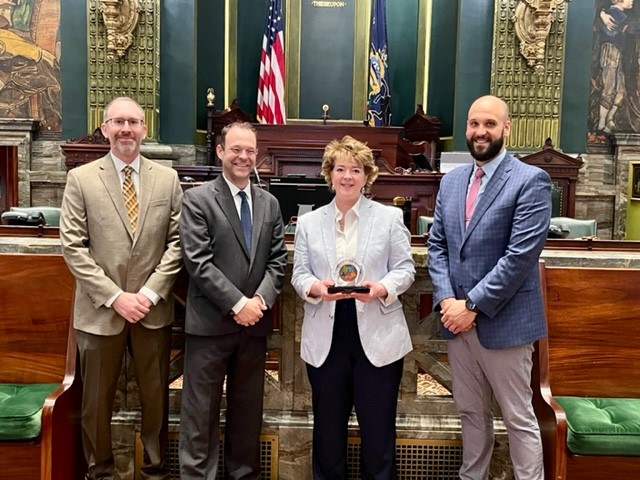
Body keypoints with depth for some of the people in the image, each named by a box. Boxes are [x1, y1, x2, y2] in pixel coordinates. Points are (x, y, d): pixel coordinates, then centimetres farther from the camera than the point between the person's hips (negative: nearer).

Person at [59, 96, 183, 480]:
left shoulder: (167, 178, 3)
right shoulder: (81, 179, 0)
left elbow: (177, 243, 0)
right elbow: (73, 247, -6)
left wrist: (151, 292, -10)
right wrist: (114, 297, -12)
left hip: (154, 309, 1)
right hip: (100, 310, -1)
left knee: (156, 396, 13)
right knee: (97, 400, 13)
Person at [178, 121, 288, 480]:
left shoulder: (270, 203, 11)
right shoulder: (197, 199, -4)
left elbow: (278, 260, 7)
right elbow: (199, 262, -12)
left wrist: (261, 299, -10)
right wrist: (238, 303, -16)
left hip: (255, 323, 5)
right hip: (210, 323, -4)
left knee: (247, 412, 16)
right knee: (201, 414, 6)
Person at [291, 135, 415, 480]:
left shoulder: (390, 217, 3)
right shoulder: (309, 222, 8)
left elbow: (405, 269, 0)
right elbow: (299, 274, 4)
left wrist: (381, 288, -20)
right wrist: (315, 287, -17)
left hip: (377, 334, -1)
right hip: (325, 336, 2)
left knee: (378, 426, 9)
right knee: (328, 424, 15)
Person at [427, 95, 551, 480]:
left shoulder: (531, 181, -10)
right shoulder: (451, 180, 10)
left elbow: (520, 256, -17)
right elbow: (437, 245, 8)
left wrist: (472, 305, -16)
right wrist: (447, 300, -6)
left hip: (503, 321, -6)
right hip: (458, 318, 6)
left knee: (519, 419, 8)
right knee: (471, 413, 19)